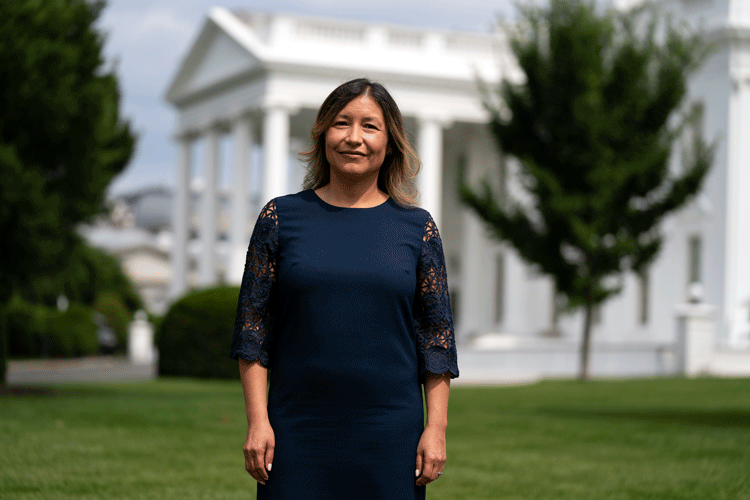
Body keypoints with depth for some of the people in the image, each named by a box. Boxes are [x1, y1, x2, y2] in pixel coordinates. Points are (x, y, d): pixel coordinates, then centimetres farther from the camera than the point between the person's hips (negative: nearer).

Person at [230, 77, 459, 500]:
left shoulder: (417, 228, 4)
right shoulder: (280, 218, 3)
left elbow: (437, 334, 5)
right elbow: (253, 326, 3)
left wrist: (436, 427, -1)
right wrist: (257, 420, -4)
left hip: (390, 433, 0)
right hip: (298, 431, 0)